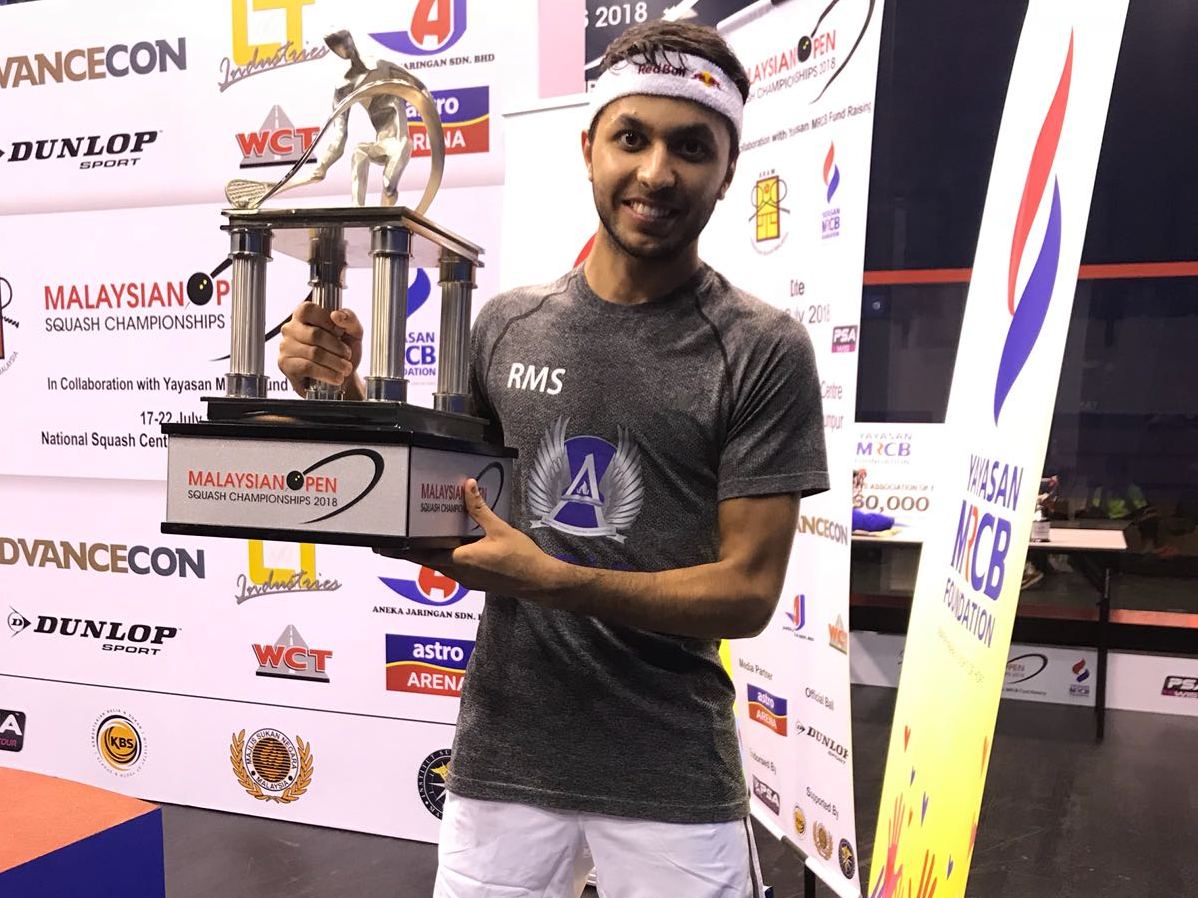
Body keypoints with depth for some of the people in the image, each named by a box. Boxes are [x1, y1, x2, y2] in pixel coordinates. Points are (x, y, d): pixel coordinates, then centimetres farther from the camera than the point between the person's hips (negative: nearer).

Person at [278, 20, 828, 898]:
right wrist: (348, 390, -4)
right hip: (502, 755, 3)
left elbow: (748, 589, -12)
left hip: (672, 777, -2)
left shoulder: (765, 351, -10)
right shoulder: (507, 323, 1)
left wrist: (551, 579, -23)